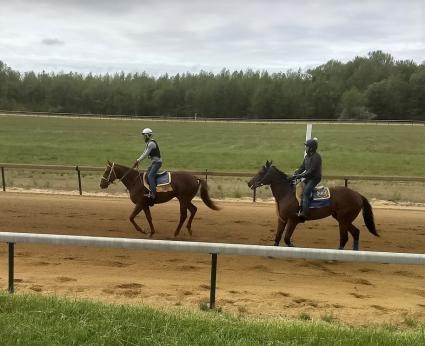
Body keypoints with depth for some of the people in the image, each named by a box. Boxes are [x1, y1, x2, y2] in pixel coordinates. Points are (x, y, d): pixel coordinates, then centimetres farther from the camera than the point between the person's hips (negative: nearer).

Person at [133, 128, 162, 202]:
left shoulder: (151, 143, -18)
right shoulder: (147, 143, 14)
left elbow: (146, 154, -19)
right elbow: (144, 153, 18)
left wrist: (138, 160, -14)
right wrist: (138, 160, 7)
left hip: (157, 162, -11)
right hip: (153, 162, 11)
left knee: (150, 176, -21)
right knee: (146, 174, 13)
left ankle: (153, 194, -26)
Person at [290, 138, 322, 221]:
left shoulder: (316, 157, -16)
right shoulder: (307, 156, 13)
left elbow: (312, 170, -22)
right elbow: (302, 167, 14)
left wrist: (301, 176, -24)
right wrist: (295, 175, 0)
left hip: (314, 178, -10)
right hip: (308, 178, 10)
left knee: (305, 192, -25)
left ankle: (304, 213, -32)